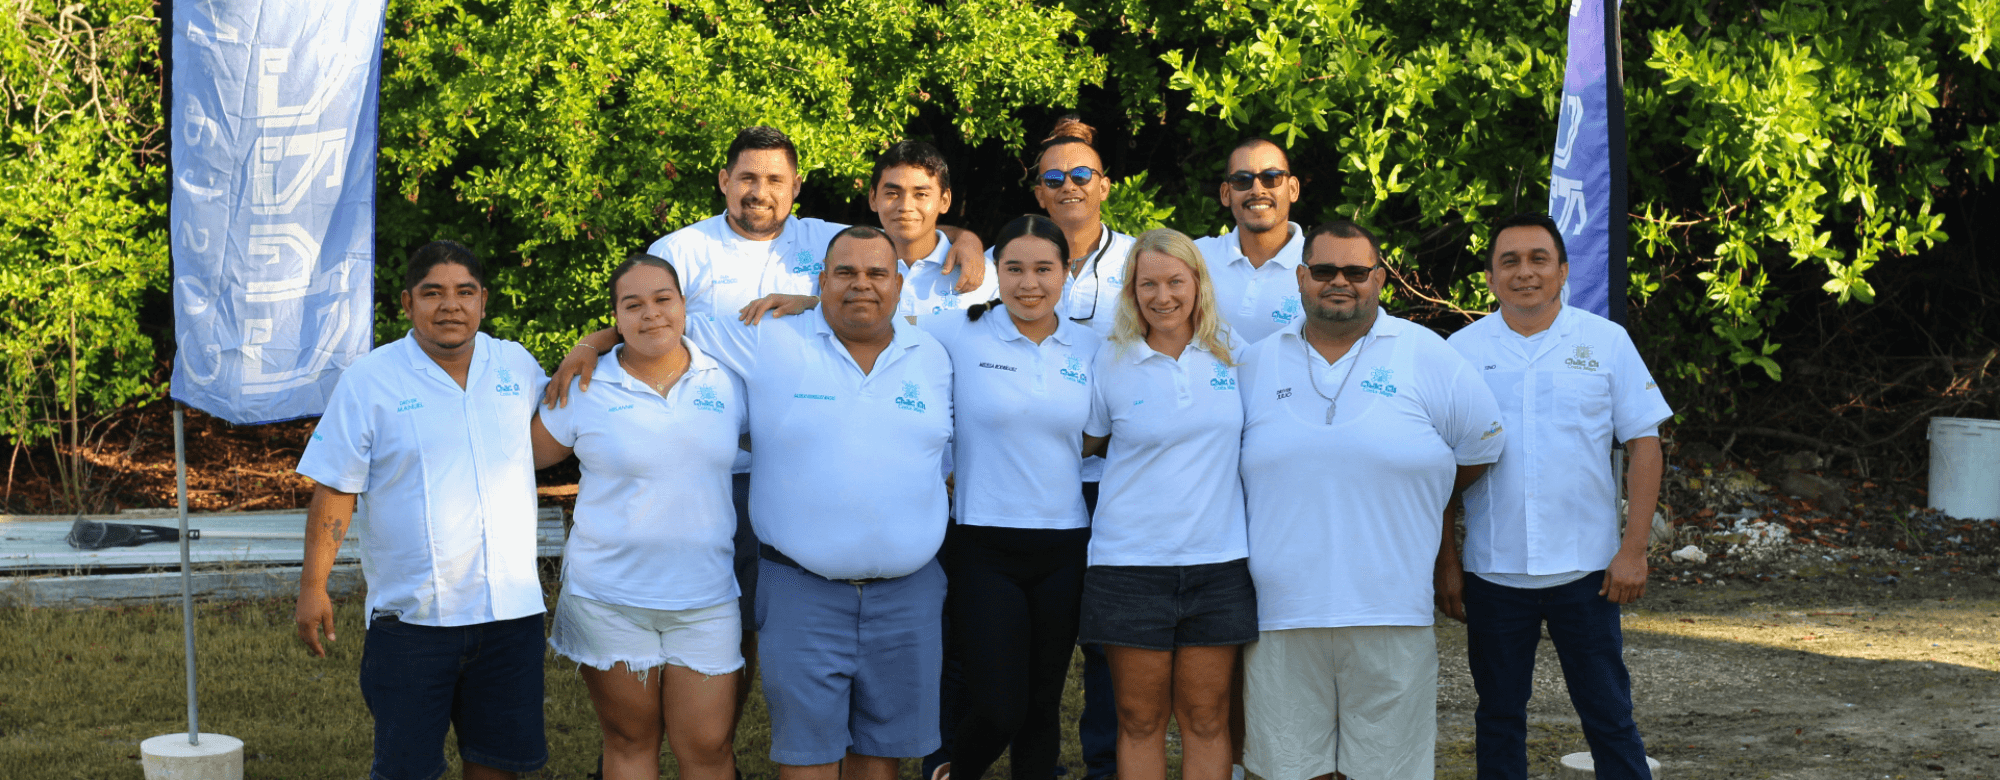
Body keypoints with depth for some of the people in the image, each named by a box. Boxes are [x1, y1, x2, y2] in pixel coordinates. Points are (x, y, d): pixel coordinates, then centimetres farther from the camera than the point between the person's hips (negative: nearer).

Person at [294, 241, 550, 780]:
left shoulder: (517, 366, 8)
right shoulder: (369, 381, -2)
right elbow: (334, 492, -2)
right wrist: (313, 588, -6)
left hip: (510, 609, 3)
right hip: (411, 615, -3)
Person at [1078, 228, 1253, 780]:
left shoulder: (1231, 352, 5)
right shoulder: (1111, 362, 0)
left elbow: (1253, 439, 17)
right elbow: (1085, 443, 13)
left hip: (1217, 558, 1)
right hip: (1131, 562, -1)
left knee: (1206, 718, 6)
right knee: (1140, 720, 4)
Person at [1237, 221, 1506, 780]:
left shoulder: (1426, 357, 4)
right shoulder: (1258, 365, 10)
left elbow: (1481, 448, 13)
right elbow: (1226, 472, 19)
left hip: (1390, 613, -2)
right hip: (1280, 611, 2)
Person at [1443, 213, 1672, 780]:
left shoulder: (1606, 342, 1)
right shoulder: (1460, 351, 3)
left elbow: (1645, 446, 2)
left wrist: (1633, 551, -5)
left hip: (1586, 569, -1)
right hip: (1493, 573, 1)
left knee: (1609, 717, 3)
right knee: (1498, 719, 9)